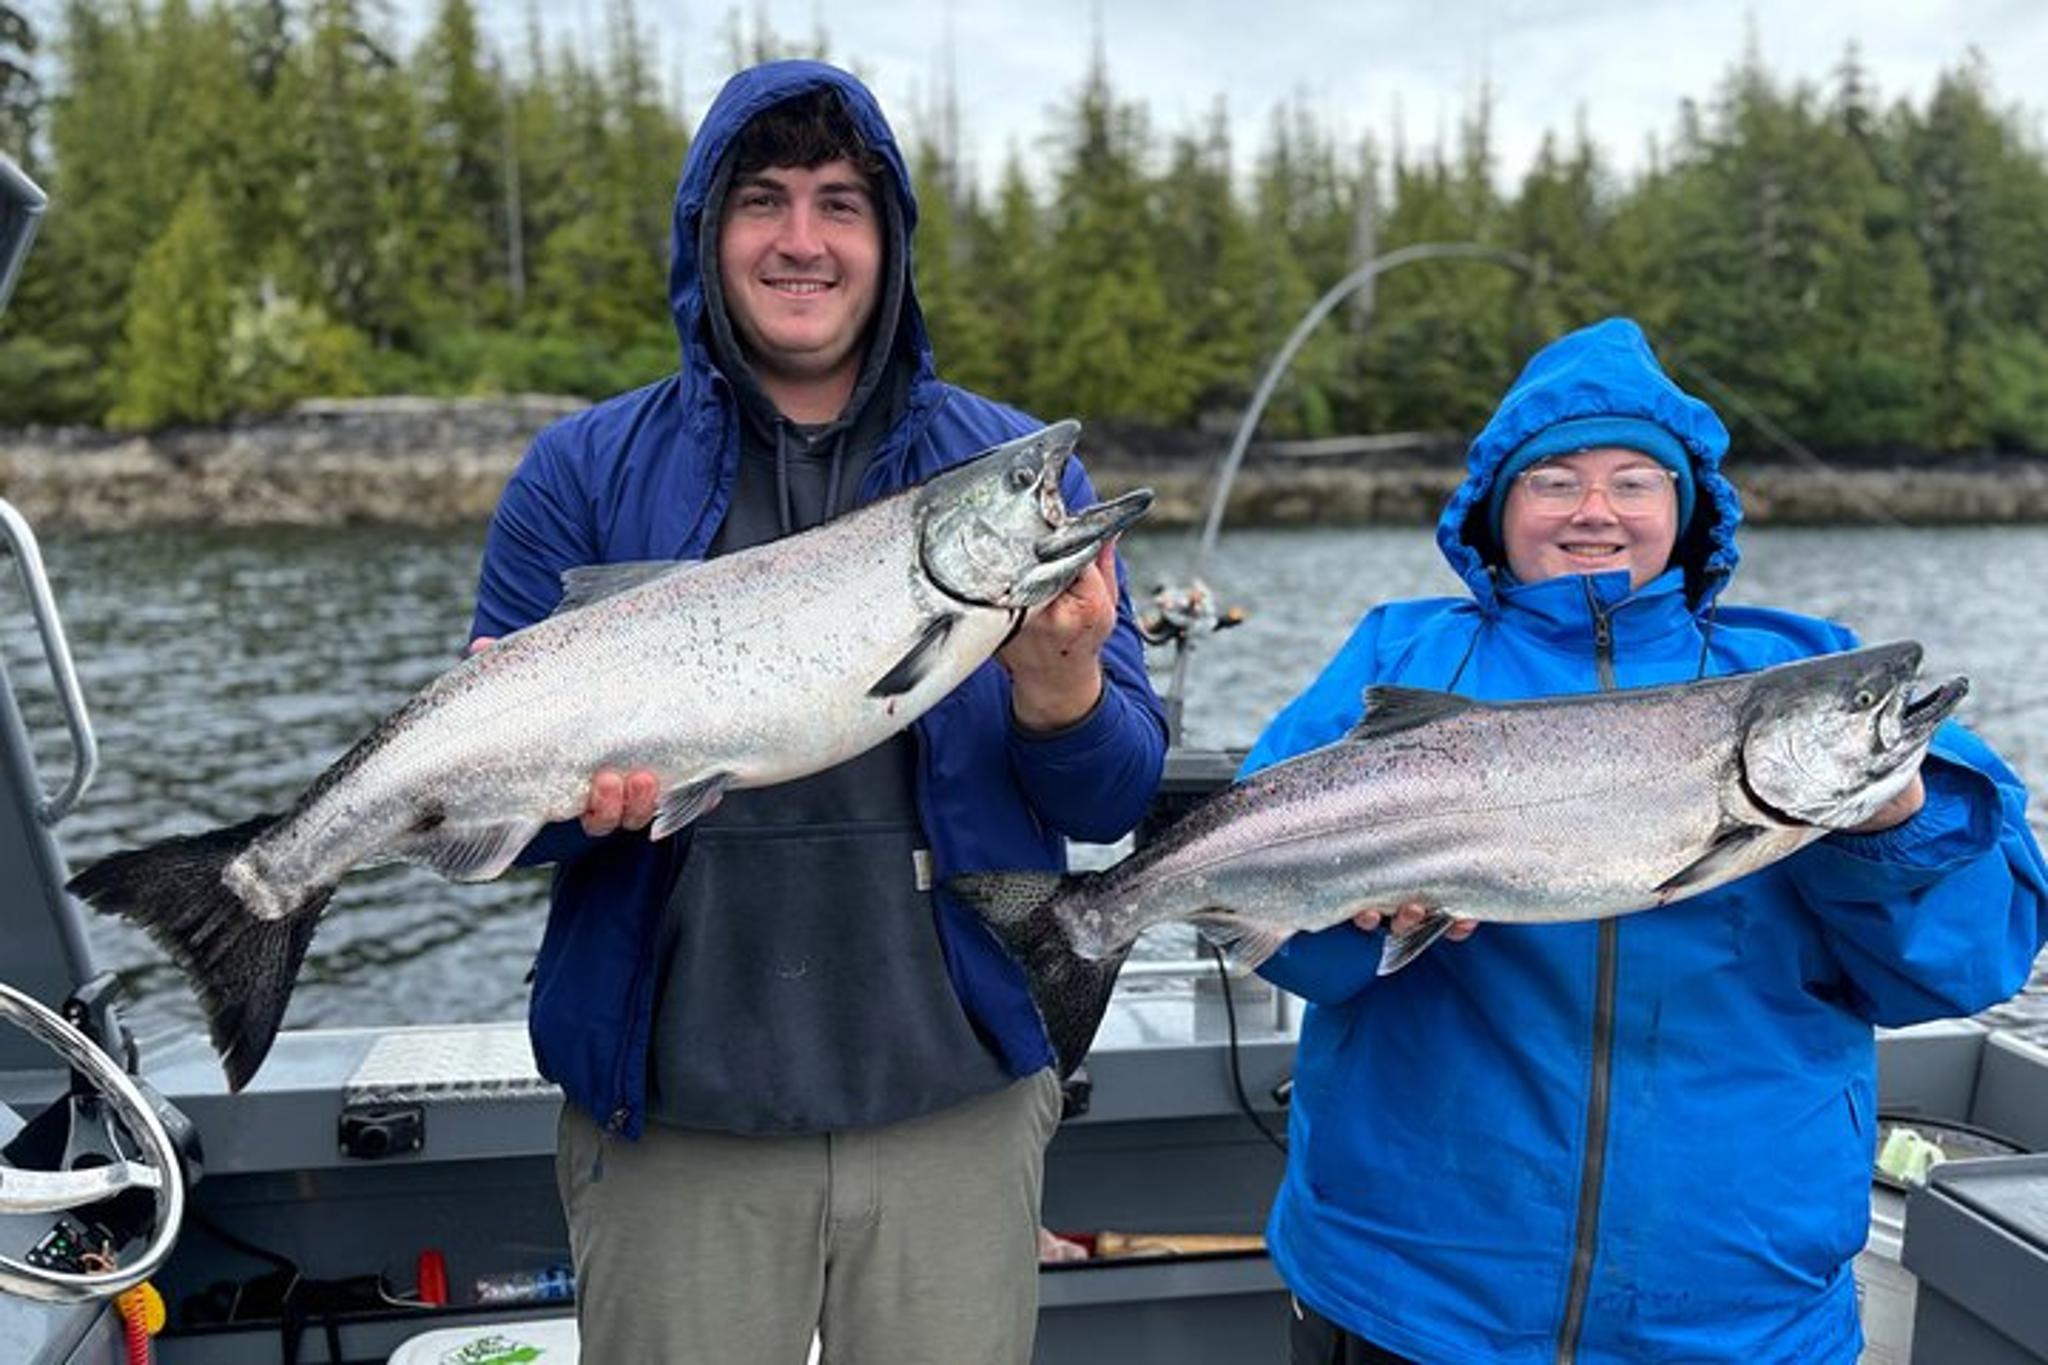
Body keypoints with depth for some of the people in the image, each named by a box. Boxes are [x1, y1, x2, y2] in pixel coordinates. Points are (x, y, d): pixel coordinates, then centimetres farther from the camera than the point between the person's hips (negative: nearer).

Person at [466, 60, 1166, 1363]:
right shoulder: (583, 473, 1)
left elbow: (1118, 796, -1)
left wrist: (1055, 686, -22)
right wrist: (578, 789, -21)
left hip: (955, 1101, 1)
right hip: (674, 1118, 0)